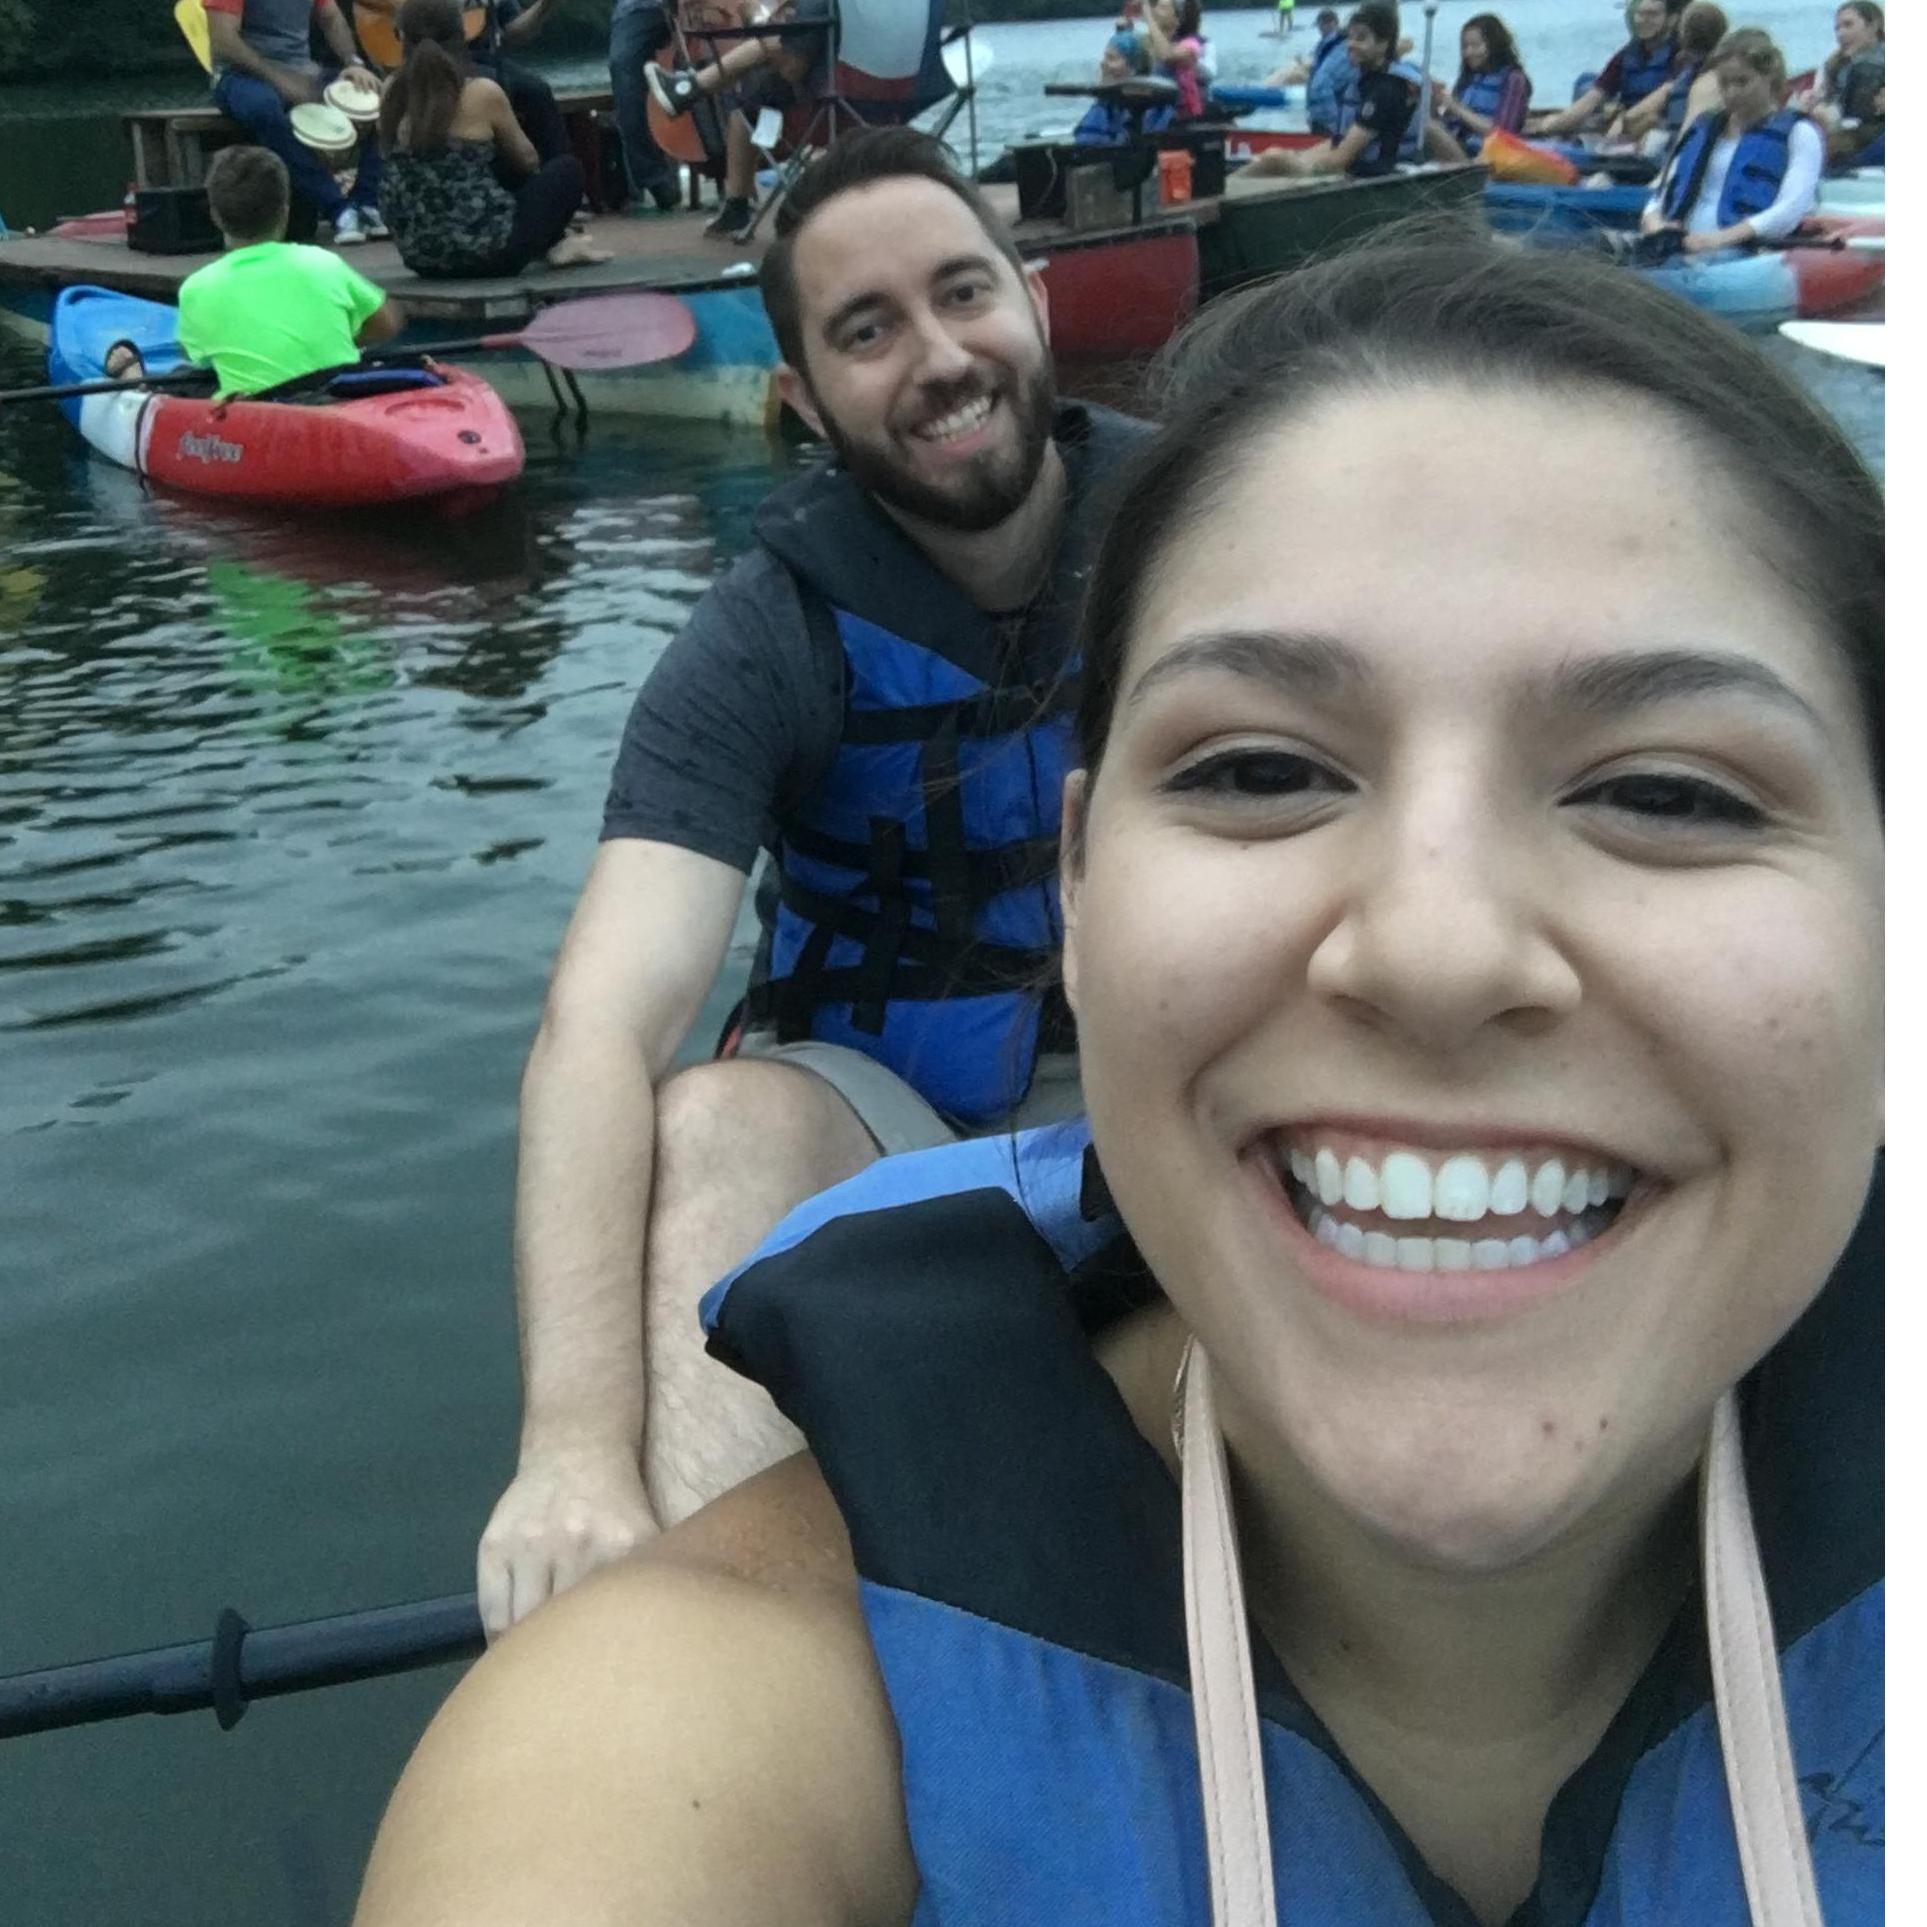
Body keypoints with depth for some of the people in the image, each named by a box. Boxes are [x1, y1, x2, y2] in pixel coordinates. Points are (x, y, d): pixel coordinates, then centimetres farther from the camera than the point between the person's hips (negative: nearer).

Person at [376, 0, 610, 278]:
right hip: (486, 250, -5)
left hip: (419, 255, 5)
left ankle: (549, 241, 36)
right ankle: (555, 245, 32)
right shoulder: (483, 92, -11)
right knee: (568, 168, 19)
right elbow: (527, 160, 10)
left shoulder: (391, 91, 1)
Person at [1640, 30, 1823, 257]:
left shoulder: (1798, 133, 9)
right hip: (1680, 251, 5)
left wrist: (1723, 238, -21)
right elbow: (1663, 192, 24)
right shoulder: (1703, 129, 27)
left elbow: (1790, 210, -7)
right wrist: (1654, 222, -2)